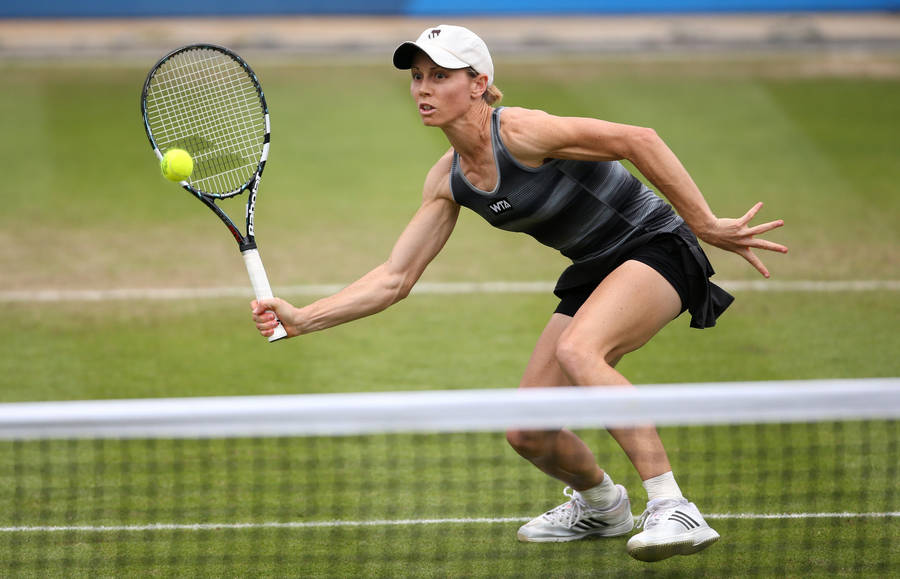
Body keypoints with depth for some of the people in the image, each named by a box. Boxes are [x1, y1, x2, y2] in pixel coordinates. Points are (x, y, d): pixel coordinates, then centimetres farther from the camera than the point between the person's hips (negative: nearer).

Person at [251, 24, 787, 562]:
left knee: (577, 351, -36)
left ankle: (674, 510, -34)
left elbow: (638, 139, -23)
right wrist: (301, 318, -5)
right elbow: (395, 278, 4)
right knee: (528, 434, 2)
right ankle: (601, 504, 35)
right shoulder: (448, 180, 0)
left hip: (655, 246, -8)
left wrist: (707, 225, -23)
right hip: (593, 271, 8)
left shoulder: (521, 131, -24)